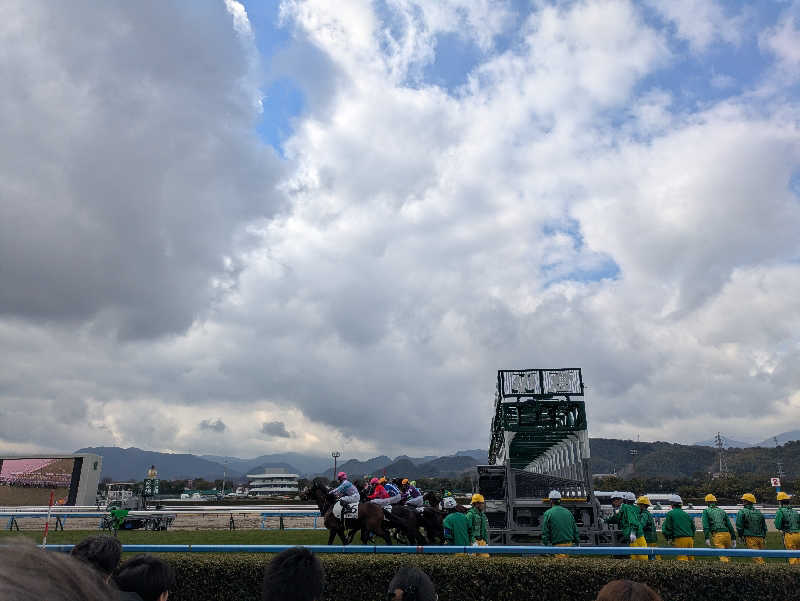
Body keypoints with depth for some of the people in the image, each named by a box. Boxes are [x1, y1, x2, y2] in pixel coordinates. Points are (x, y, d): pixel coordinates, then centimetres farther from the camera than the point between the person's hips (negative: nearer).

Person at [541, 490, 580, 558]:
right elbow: (575, 530, 14)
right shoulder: (568, 512, 10)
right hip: (570, 544, 5)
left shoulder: (548, 513, -4)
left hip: (557, 545, -5)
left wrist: (545, 544, -1)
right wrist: (577, 543, 20)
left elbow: (545, 532, -6)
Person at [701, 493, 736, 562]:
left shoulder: (706, 511, 10)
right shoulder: (722, 511, 22)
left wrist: (707, 538, -8)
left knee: (723, 557, -9)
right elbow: (729, 525, 17)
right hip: (727, 534, 4)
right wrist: (733, 538, 20)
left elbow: (705, 526, -2)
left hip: (717, 535, -4)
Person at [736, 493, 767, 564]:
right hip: (760, 538, 6)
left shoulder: (742, 512, -6)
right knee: (760, 555, 15)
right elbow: (764, 527, 19)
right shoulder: (759, 512, 13)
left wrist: (740, 536, 5)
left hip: (750, 538, -6)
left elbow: (739, 526, -9)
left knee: (757, 557, -6)